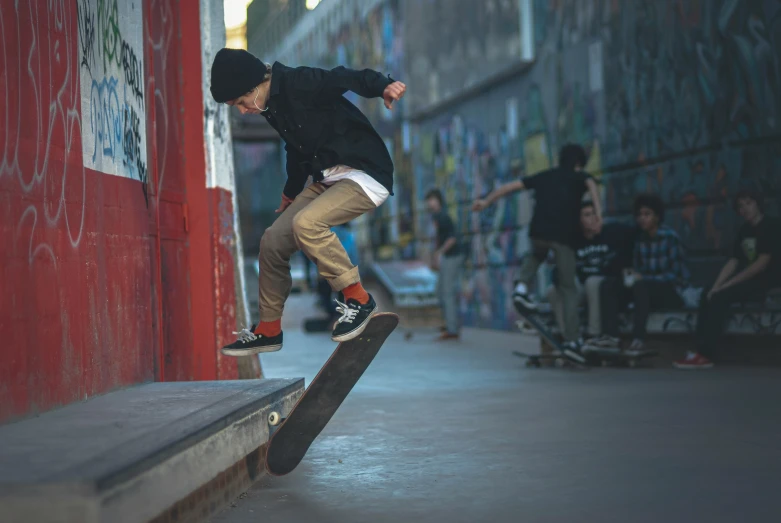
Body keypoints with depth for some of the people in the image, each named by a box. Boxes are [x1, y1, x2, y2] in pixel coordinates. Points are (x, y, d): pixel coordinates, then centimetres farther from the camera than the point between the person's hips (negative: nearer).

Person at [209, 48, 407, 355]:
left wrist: (383, 87, -51)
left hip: (365, 175, -10)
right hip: (327, 180, 10)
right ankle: (268, 330, 17)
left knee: (306, 223, -31)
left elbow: (348, 79, -32)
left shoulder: (301, 84, -17)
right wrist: (291, 192, 38)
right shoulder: (273, 107, 10)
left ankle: (358, 298, -16)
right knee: (274, 240, 3)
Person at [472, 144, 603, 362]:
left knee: (536, 255, 39)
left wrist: (486, 201, 29)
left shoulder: (544, 176, 24)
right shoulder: (579, 177, 14)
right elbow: (591, 185, -10)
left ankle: (522, 286, 11)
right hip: (564, 236, -3)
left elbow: (511, 186, 22)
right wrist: (598, 212, -22)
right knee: (568, 288, 5)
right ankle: (572, 341, -5)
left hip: (538, 232, 3)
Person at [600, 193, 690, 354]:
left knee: (641, 286, -37)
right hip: (647, 288, 6)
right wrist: (631, 274, -13)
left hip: (671, 291, -6)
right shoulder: (640, 239, 7)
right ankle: (610, 336, -26)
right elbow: (638, 270, 12)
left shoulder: (670, 237, -11)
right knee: (609, 285, -13)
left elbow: (676, 274, -15)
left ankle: (638, 340, -39)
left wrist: (644, 277, -23)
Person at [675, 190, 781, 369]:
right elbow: (733, 262, 9)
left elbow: (762, 264, -19)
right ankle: (700, 350, -14)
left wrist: (727, 285, -19)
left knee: (721, 297, -24)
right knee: (708, 295, -6)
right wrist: (715, 286, -7)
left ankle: (705, 355, -26)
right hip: (750, 280, 8)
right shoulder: (744, 230, 14)